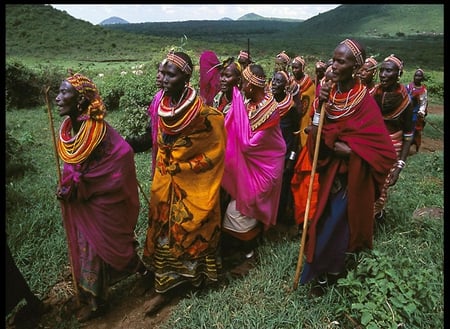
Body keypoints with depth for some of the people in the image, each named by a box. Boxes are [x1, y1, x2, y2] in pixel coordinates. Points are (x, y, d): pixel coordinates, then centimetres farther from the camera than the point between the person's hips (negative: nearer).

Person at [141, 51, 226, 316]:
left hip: (194, 187, -6)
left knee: (191, 231, 12)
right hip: (166, 184, 6)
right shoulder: (162, 106, -2)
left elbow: (215, 152, -13)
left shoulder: (205, 114, -22)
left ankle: (192, 275, 37)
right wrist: (163, 171, 11)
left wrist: (181, 168, -11)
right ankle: (167, 285, 34)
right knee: (165, 231, 15)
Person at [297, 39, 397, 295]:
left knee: (334, 224, 4)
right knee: (323, 220, 17)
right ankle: (331, 269, 42)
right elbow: (315, 138, -6)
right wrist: (319, 106, -19)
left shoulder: (365, 102, -18)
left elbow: (383, 151, -18)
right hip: (326, 169, 5)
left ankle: (324, 273, 28)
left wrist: (348, 149, -19)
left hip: (349, 176, -5)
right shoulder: (327, 91, -2)